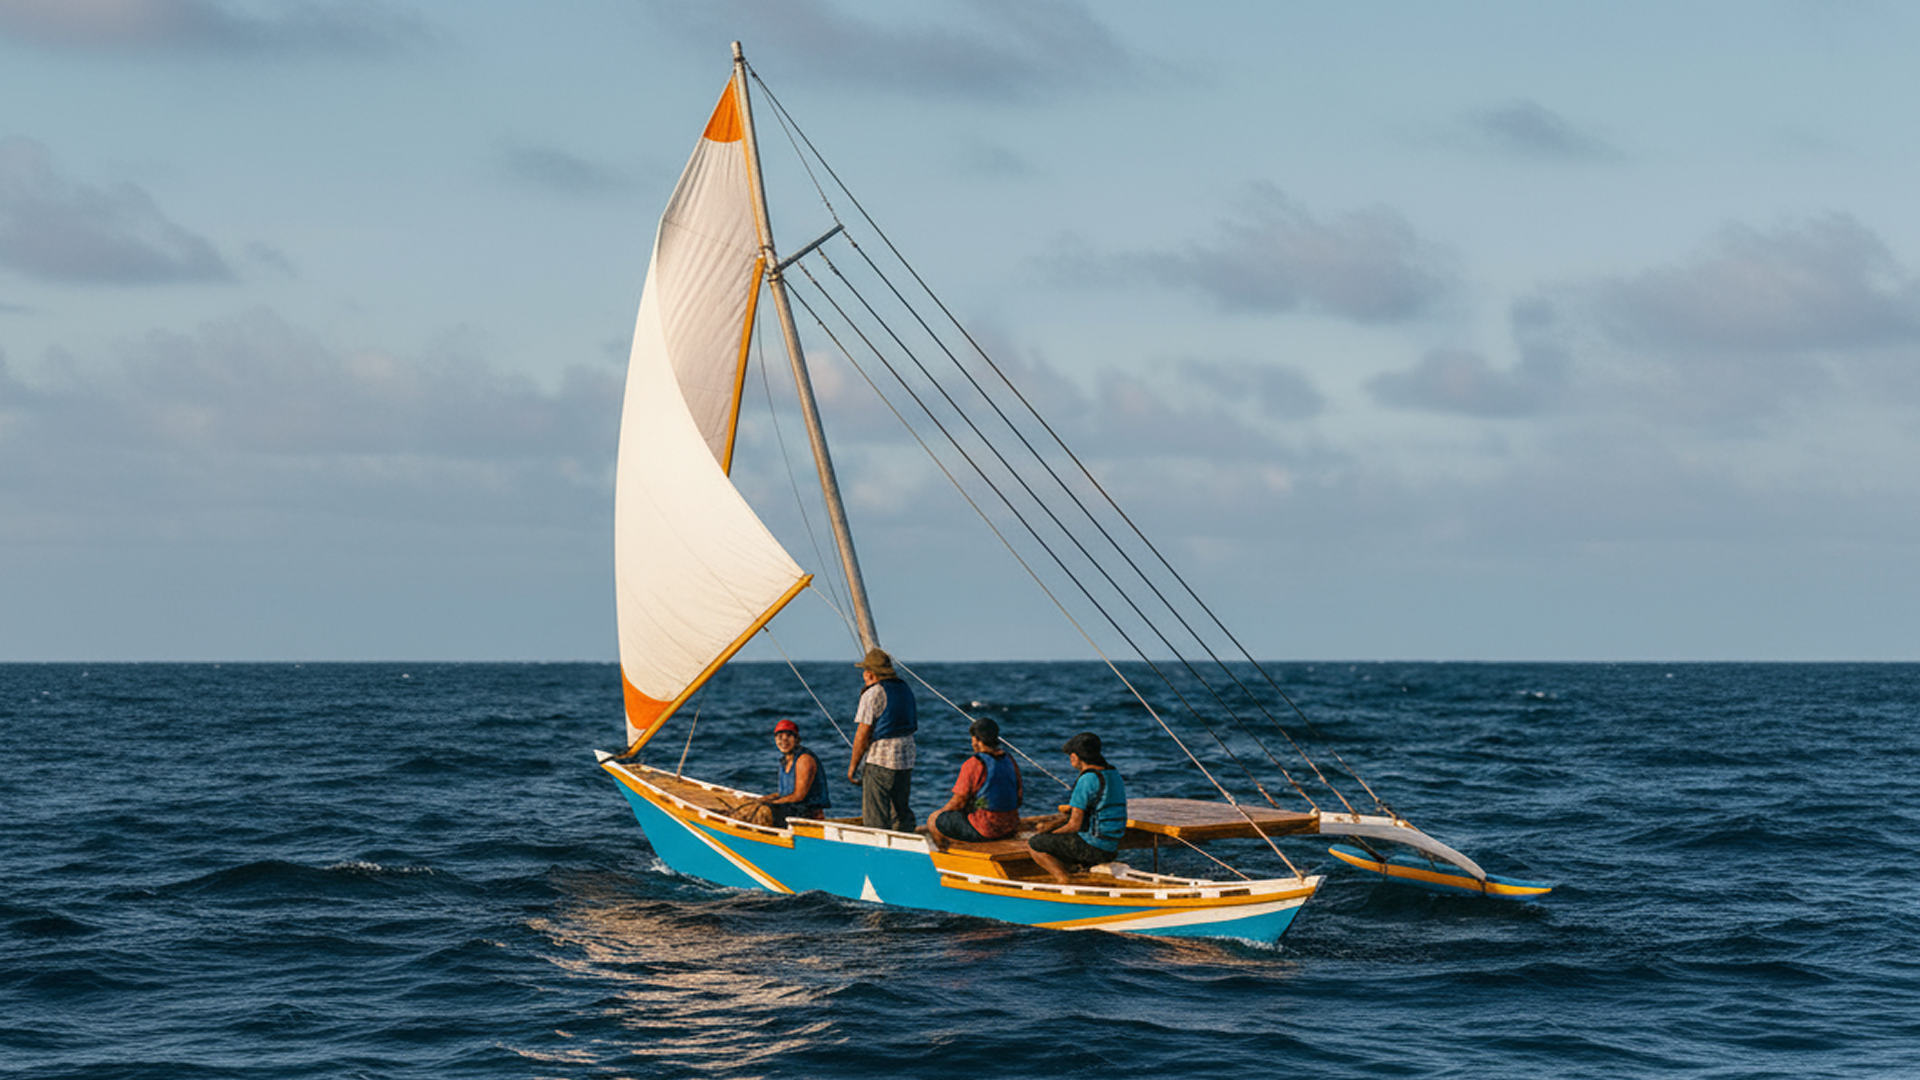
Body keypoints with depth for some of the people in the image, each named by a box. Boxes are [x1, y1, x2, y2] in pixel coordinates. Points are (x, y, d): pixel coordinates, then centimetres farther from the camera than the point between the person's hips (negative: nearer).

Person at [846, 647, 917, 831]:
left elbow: (863, 734, -14)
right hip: (906, 760, 8)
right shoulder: (906, 689, 13)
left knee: (875, 819, -4)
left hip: (879, 760, -8)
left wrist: (853, 765, -7)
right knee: (901, 814, 14)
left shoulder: (873, 693, -12)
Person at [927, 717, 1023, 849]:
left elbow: (958, 801, -15)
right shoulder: (1010, 760, 3)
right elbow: (1019, 795, 10)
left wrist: (941, 811, 6)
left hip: (983, 830, -8)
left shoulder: (973, 765, -19)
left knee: (933, 821, 11)